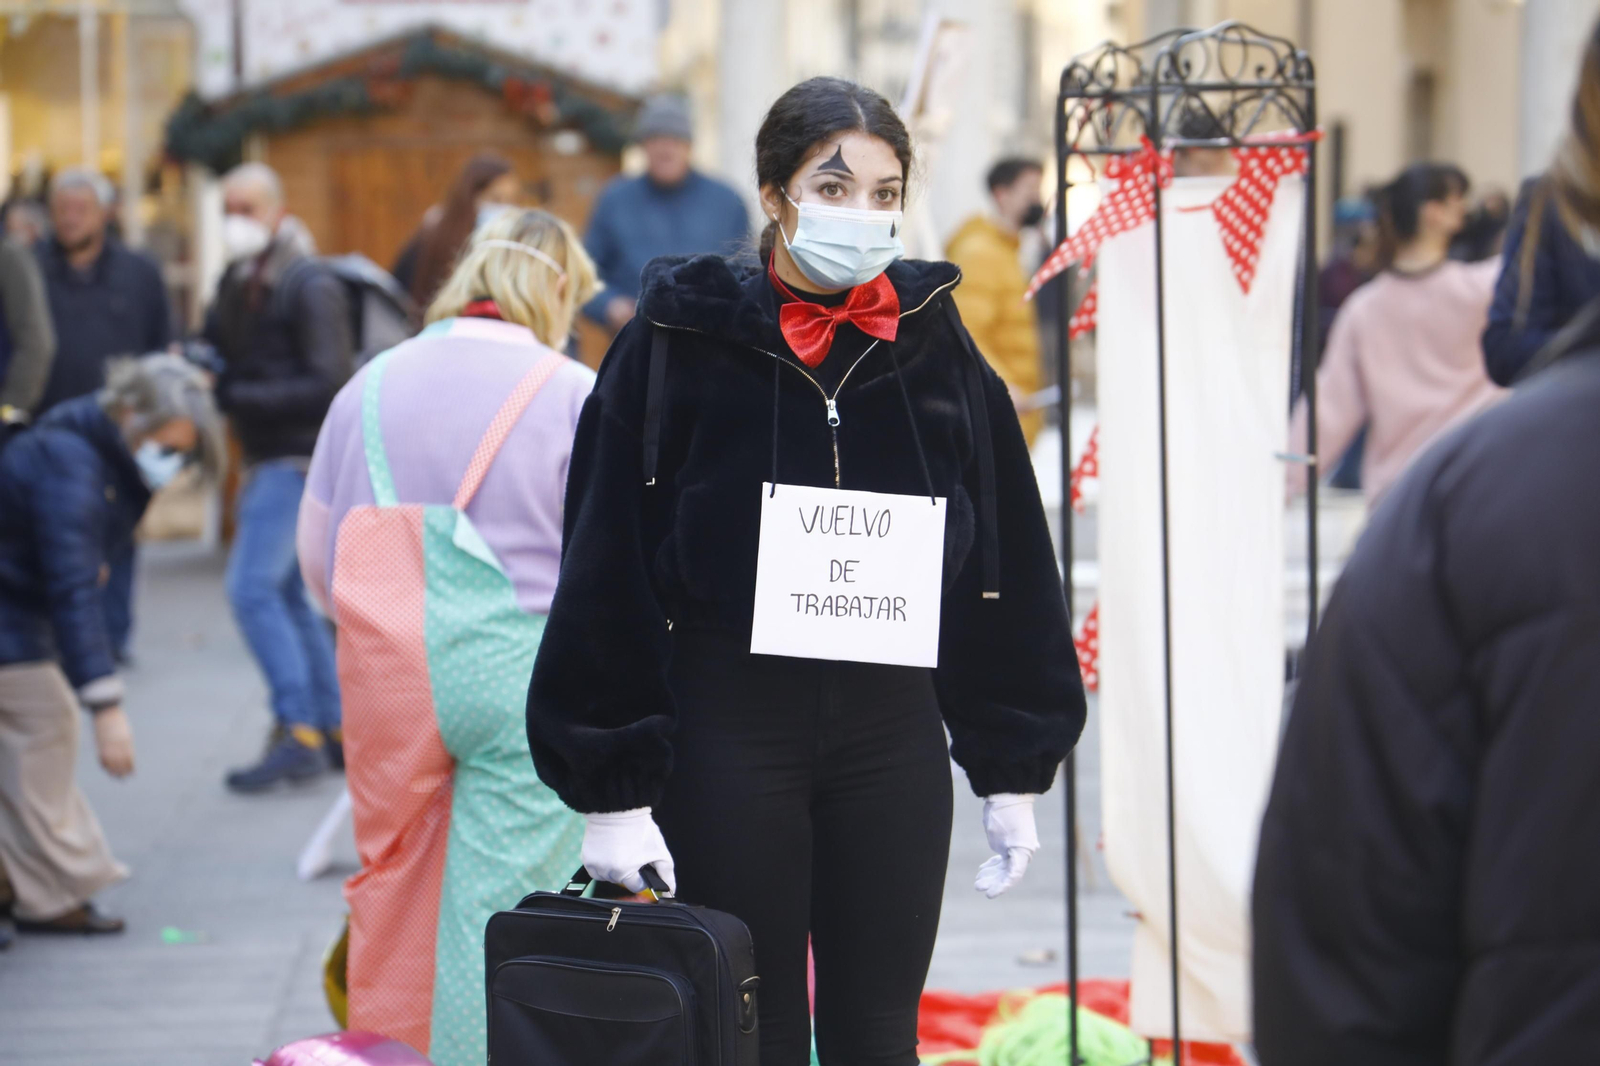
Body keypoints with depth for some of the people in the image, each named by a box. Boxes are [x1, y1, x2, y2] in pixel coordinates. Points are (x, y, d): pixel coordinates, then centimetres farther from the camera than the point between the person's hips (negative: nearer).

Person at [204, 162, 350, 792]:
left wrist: (237, 395, -22)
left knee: (253, 587, -15)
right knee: (289, 595, 12)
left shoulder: (309, 287, -13)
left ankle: (298, 734, -15)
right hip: (265, 458, 9)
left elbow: (328, 384, -20)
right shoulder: (237, 284, 13)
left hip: (299, 458, -9)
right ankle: (333, 729, 19)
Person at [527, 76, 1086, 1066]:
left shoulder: (936, 345, 5)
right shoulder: (681, 344, -4)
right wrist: (611, 786, -9)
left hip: (893, 733, 3)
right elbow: (607, 574, -4)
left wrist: (1014, 769, 9)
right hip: (729, 731, -3)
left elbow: (1006, 562, 10)